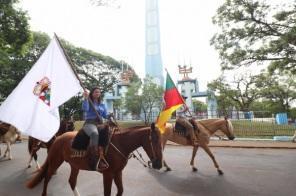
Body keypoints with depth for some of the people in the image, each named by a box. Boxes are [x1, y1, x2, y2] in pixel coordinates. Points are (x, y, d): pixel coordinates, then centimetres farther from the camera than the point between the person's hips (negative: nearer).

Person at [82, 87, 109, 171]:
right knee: (94, 133, -39)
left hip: (100, 123, 6)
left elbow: (105, 115, 15)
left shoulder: (102, 104, 19)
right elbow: (85, 109, -15)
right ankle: (95, 160, -41)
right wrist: (85, 98, -21)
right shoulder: (88, 102, 7)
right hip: (89, 123, -6)